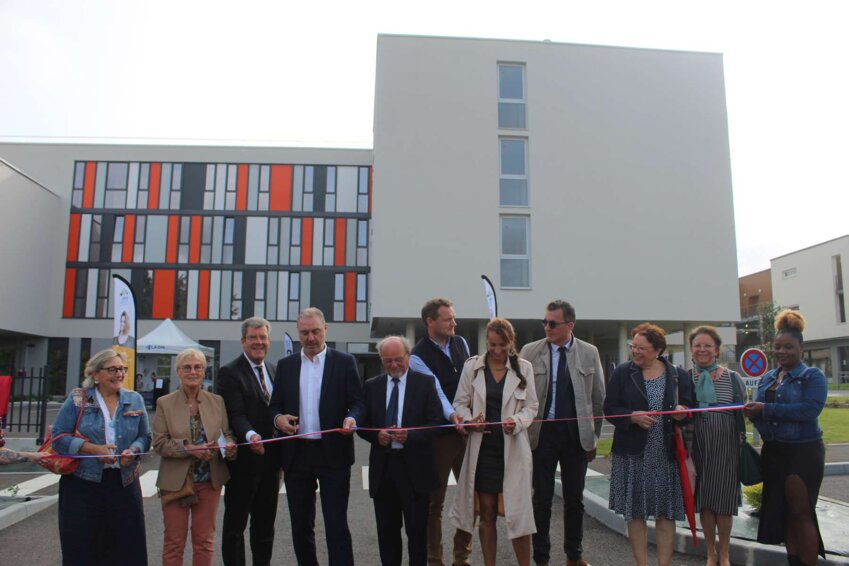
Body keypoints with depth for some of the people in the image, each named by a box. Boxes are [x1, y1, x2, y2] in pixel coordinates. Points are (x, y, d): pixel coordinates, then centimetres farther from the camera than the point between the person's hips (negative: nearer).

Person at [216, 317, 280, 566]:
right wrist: (250, 435, -39)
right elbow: (235, 414, -20)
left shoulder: (274, 370, 11)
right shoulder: (230, 373, -10)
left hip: (270, 459, 6)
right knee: (235, 523, 8)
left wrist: (281, 455, 9)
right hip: (243, 459, -6)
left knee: (265, 522, 17)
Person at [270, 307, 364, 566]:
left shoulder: (344, 362, 1)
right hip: (296, 454, 4)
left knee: (336, 525, -1)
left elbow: (358, 402, -1)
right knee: (301, 525, 13)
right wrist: (278, 418, -10)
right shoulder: (285, 365, 10)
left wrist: (351, 418, -23)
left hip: (333, 453, -3)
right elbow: (275, 405, 12)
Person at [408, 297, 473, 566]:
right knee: (434, 501, 9)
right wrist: (451, 415, -41)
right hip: (438, 435, -5)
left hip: (467, 430, 6)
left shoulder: (460, 343, 5)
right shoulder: (418, 356, -13)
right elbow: (435, 391, -25)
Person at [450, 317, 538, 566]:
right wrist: (469, 419, -16)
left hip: (513, 448, -1)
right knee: (487, 513, 11)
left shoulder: (524, 367, 0)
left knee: (518, 512, 0)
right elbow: (460, 403, 5)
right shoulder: (472, 366, 1)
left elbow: (531, 406, 3)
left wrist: (517, 421, -17)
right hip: (483, 449, 1)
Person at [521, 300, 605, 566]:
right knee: (541, 499, 6)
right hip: (542, 434, -1)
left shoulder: (590, 353, 1)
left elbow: (599, 398, 7)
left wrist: (594, 436, 8)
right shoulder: (529, 352, -2)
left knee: (575, 499, 13)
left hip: (577, 436, 1)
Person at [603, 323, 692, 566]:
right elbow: (609, 409, 0)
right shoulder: (622, 372, 1)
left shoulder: (678, 375, 3)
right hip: (633, 454, 0)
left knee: (666, 513, 6)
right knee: (635, 512, 7)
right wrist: (633, 417, -16)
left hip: (666, 454, 0)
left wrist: (683, 412, -13)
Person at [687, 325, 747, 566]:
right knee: (704, 502, 9)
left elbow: (743, 413, 3)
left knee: (723, 502, 5)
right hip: (697, 446, 1)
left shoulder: (733, 378, 0)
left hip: (725, 448, -1)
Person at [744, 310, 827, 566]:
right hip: (773, 452, 6)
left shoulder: (813, 376, -6)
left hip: (803, 452, -6)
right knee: (782, 512, 12)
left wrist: (767, 409, -22)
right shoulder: (767, 378, 12)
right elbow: (761, 411, 13)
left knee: (801, 513, 0)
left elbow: (810, 409, -21)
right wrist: (753, 413, -11)